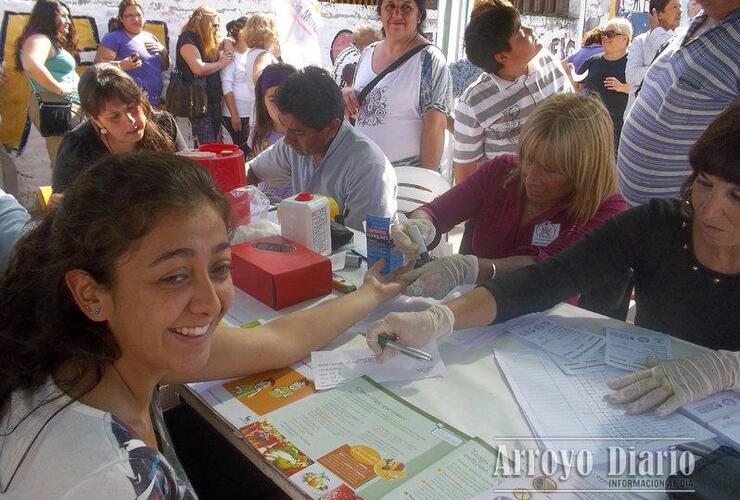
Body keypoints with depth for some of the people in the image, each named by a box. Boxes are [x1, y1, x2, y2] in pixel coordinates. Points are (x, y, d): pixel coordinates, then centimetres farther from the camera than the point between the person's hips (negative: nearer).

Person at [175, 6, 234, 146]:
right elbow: (199, 69, -20)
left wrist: (225, 54, 3)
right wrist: (221, 63, -7)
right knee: (206, 146, -11)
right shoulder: (187, 39, -7)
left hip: (214, 100, 8)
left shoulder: (208, 42, 18)